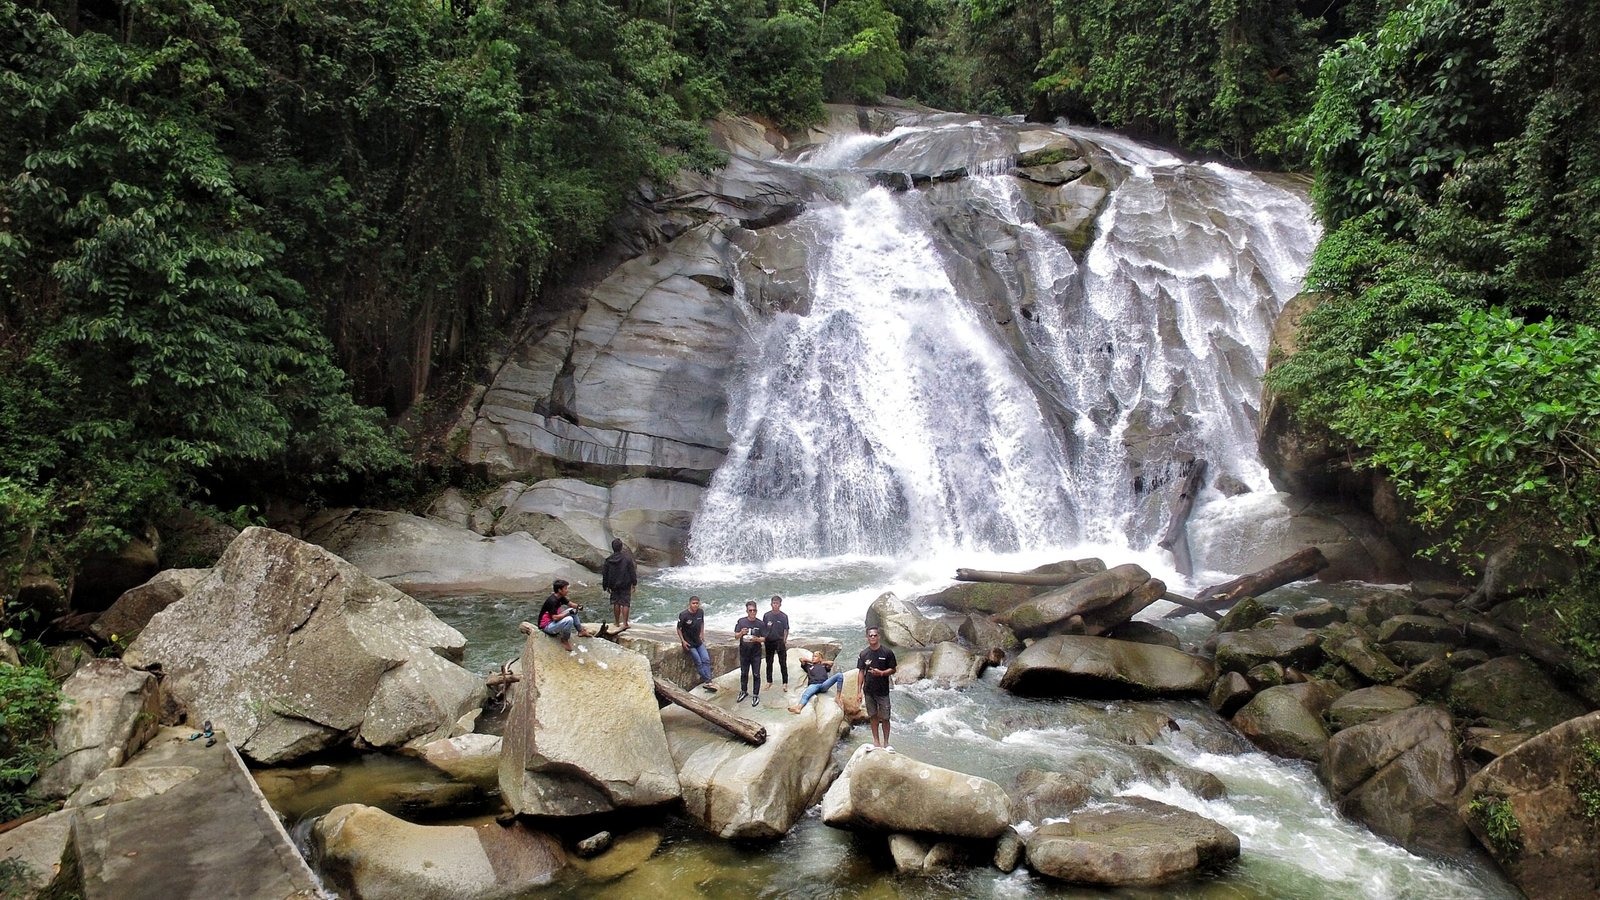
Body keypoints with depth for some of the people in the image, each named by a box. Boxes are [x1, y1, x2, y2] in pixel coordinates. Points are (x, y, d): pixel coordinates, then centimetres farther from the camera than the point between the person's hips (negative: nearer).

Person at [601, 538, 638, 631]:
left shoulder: (608, 560, -2)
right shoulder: (627, 558, -11)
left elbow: (605, 574, 5)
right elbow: (632, 572, -7)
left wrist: (605, 586, 15)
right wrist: (634, 583, 3)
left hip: (614, 585, 3)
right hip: (626, 585, -3)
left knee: (616, 603, 13)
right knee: (625, 603, -1)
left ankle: (617, 622, 20)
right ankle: (625, 623, -7)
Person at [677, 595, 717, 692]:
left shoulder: (700, 612, -2)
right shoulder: (684, 615, -18)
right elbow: (679, 629, -8)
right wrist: (683, 641, -12)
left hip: (698, 641, 5)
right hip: (689, 643, -5)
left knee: (706, 659, -6)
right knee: (698, 662, -10)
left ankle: (707, 682, -7)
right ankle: (707, 681, -3)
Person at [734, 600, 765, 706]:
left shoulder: (760, 623, -7)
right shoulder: (741, 621, -5)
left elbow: (764, 638, -2)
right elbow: (736, 636, -3)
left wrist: (757, 639, -23)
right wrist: (741, 633, -24)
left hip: (756, 653, -2)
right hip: (744, 653, 2)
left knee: (756, 675, 3)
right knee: (743, 673, 16)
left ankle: (756, 696, 13)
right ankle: (743, 691, 35)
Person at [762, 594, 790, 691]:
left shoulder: (784, 616, -5)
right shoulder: (767, 615, -1)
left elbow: (786, 630, -3)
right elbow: (763, 629, 5)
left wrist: (785, 641, -10)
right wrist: (762, 640, 0)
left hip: (780, 641, -2)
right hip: (769, 641, 2)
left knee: (783, 663, -1)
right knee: (769, 662, 13)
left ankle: (785, 683, 5)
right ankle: (769, 681, 26)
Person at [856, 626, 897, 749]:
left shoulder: (887, 652, -6)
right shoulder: (864, 654, 2)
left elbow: (893, 670, -2)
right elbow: (861, 672, 6)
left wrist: (881, 673, -20)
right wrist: (859, 691, 2)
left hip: (883, 691, -2)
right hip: (869, 691, 3)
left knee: (885, 718, 0)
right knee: (873, 716, 11)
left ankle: (886, 743, 11)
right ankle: (876, 741, 20)